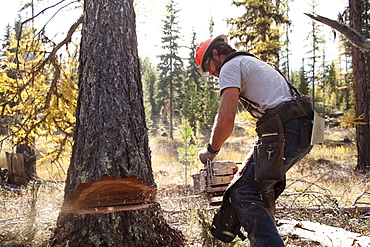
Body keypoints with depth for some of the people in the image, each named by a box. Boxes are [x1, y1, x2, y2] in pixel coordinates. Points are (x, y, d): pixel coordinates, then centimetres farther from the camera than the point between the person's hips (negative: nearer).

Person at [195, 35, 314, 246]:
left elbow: (227, 118, -13)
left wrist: (211, 151, 4)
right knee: (261, 186, 24)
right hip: (304, 131, 10)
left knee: (242, 194, -9)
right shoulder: (253, 63, 31)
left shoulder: (231, 66, 1)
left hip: (283, 132, -10)